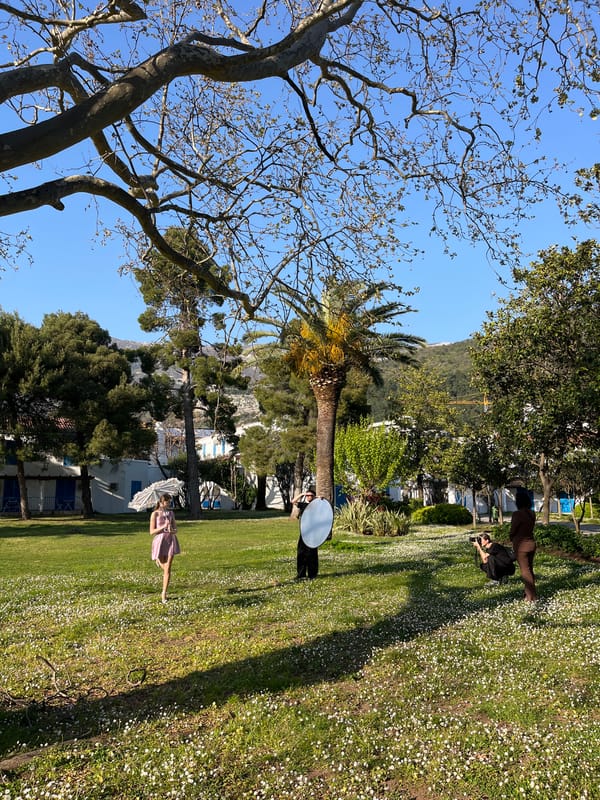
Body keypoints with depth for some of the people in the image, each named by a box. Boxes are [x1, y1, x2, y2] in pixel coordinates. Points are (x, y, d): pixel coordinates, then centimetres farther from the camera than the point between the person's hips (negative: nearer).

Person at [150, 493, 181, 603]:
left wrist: (173, 531, -13)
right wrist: (163, 527, -19)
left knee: (167, 569, -5)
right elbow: (152, 532, -8)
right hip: (160, 541, -2)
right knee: (163, 567, 18)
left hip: (170, 540, 2)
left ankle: (164, 594, 1)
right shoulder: (155, 514, -6)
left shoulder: (171, 513, 6)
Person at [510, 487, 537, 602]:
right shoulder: (532, 513, 1)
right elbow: (531, 527, 7)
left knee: (525, 571, 3)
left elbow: (512, 531, -14)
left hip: (521, 545, -7)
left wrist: (512, 539, 8)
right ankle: (531, 593, 27)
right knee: (529, 570, 18)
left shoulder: (518, 514, -21)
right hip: (531, 543, 7)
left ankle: (531, 597, 8)